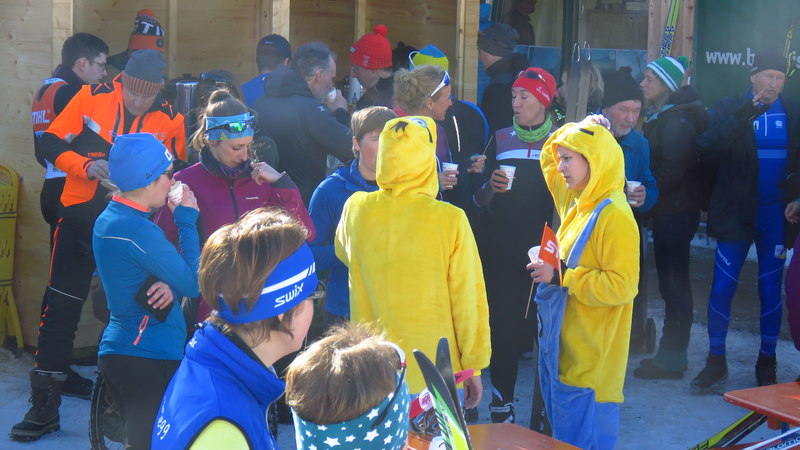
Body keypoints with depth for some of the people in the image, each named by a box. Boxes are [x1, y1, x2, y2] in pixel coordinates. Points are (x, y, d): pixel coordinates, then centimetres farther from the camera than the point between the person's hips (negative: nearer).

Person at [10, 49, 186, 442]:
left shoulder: (170, 121, -2)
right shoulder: (92, 98, -4)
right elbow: (51, 144, -3)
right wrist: (86, 165, -19)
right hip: (81, 217, 0)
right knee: (60, 307, 0)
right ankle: (44, 406, 10)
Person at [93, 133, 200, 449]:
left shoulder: (108, 219, 10)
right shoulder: (138, 230, -20)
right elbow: (193, 284, -13)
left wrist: (170, 286, -6)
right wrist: (187, 220, -7)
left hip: (119, 350, 10)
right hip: (149, 359, -10)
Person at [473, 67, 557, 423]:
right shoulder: (501, 140, 8)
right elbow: (480, 202, 10)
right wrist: (490, 187, -12)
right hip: (502, 256, 1)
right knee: (503, 327, -2)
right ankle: (501, 405, 9)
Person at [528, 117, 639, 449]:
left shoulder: (614, 216, -18)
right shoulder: (576, 203, 9)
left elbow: (621, 286, -22)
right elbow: (548, 160, 25)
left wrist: (561, 276, -21)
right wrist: (578, 130, 9)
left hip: (588, 357, -9)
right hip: (562, 345, 9)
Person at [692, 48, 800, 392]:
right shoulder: (729, 109, -2)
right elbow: (706, 150, -16)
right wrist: (741, 119, -25)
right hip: (735, 214, -1)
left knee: (770, 290, 9)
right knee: (721, 287, 1)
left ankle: (767, 361, 23)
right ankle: (716, 361, 14)